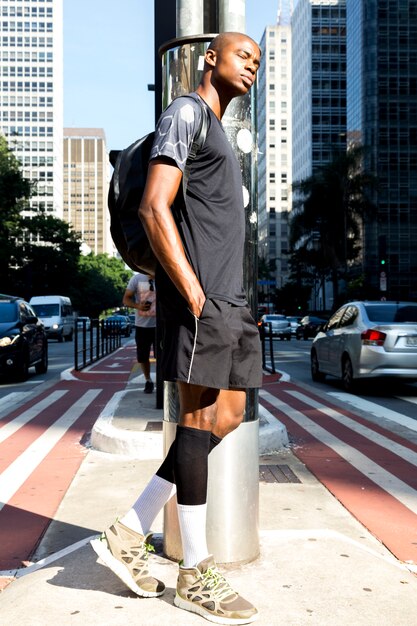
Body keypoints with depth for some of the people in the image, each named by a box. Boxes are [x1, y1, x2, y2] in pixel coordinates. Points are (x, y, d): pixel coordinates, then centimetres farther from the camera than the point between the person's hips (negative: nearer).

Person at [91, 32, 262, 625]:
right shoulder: (186, 111, -1)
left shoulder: (218, 132, 28)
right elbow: (153, 210, -14)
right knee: (200, 415, -6)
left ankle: (129, 533, 13)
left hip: (226, 296, 10)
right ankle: (196, 573, 7)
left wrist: (234, 300, 17)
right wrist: (192, 293, -18)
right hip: (199, 293, -10)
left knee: (228, 415, 8)